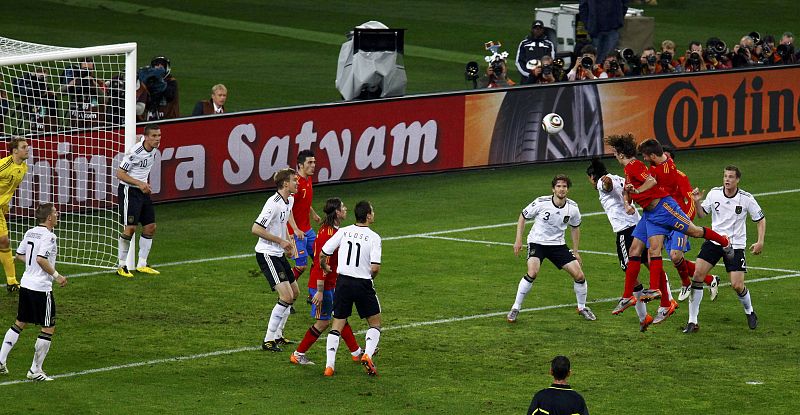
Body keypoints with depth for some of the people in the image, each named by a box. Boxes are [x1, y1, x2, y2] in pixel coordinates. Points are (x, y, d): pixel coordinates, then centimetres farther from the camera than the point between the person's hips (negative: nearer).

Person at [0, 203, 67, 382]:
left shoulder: (30, 233, 10)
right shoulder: (49, 236, -15)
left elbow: (19, 255, 16)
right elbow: (41, 259, -25)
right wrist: (56, 275, -16)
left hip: (26, 284, 8)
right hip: (41, 288, -8)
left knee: (20, 323, 19)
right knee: (48, 328, 1)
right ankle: (35, 370, 3)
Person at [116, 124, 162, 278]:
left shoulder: (153, 150, 3)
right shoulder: (135, 152, -21)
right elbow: (120, 174, -18)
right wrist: (139, 183, -26)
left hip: (142, 191, 8)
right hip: (129, 191, -8)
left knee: (150, 227, 6)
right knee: (130, 228, -12)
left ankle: (142, 265, 16)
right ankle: (122, 266, -1)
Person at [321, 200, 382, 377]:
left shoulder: (343, 232, 0)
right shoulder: (373, 237, -9)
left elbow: (322, 254, 1)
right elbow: (375, 267, -17)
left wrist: (324, 267, 24)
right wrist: (371, 276, 7)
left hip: (343, 282, 3)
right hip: (363, 284, -3)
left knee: (337, 324, 11)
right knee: (375, 323, 14)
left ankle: (329, 365, 1)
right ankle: (368, 354, -9)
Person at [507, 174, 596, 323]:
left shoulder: (573, 208, -7)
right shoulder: (541, 203, -17)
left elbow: (575, 227, 12)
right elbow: (523, 216, -1)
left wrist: (575, 251, 13)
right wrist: (518, 239, -5)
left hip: (558, 244, 4)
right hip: (537, 242, -4)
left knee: (579, 276, -3)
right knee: (532, 273, -29)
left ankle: (582, 308, 23)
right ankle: (515, 309, -15)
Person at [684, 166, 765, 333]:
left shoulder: (746, 199, -10)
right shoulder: (714, 193, -4)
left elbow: (760, 219, 2)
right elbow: (702, 214, 9)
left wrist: (760, 241, -8)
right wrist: (697, 202, -11)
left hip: (735, 245, -2)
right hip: (714, 242, 2)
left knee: (737, 285, -9)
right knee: (697, 274, -13)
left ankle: (749, 311, 26)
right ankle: (692, 321, -6)